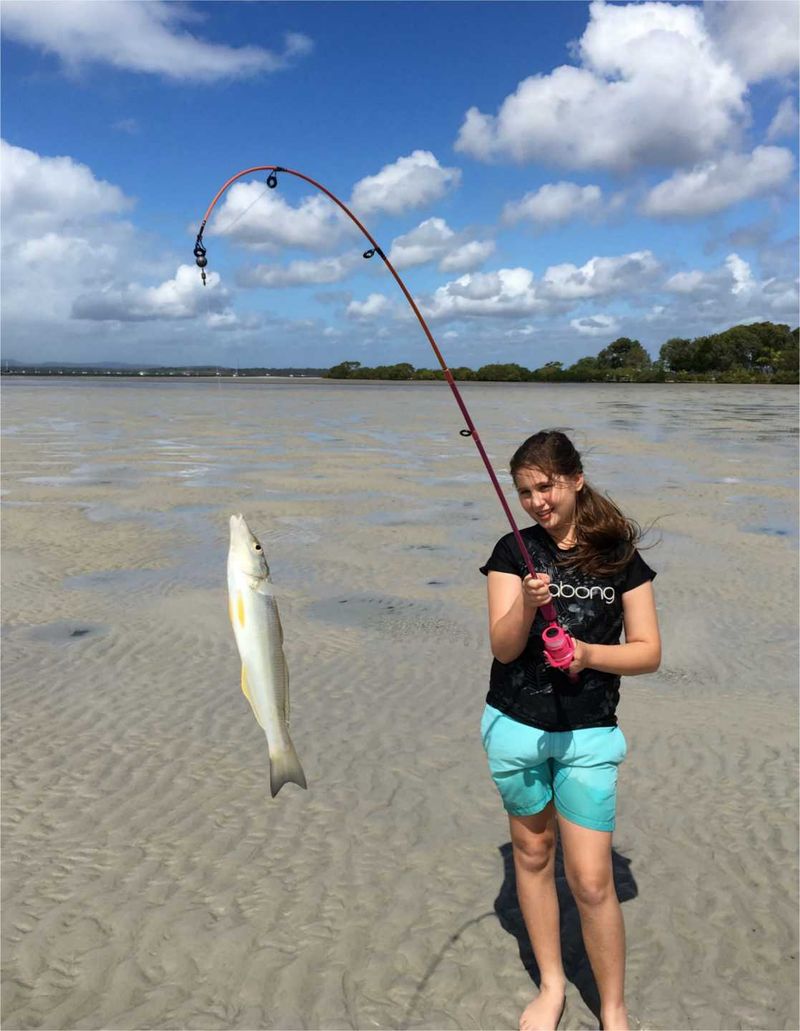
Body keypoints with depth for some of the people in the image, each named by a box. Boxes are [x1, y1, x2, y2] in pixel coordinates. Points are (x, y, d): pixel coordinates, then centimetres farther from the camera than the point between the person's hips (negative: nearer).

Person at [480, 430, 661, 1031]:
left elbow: (649, 652, -5)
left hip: (588, 734, -1)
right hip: (516, 727, 2)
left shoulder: (619, 555, -4)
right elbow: (503, 647, -11)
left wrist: (589, 652, -22)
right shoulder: (514, 551, -3)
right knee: (533, 855, 17)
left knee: (591, 882, -1)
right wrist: (527, 603, -31)